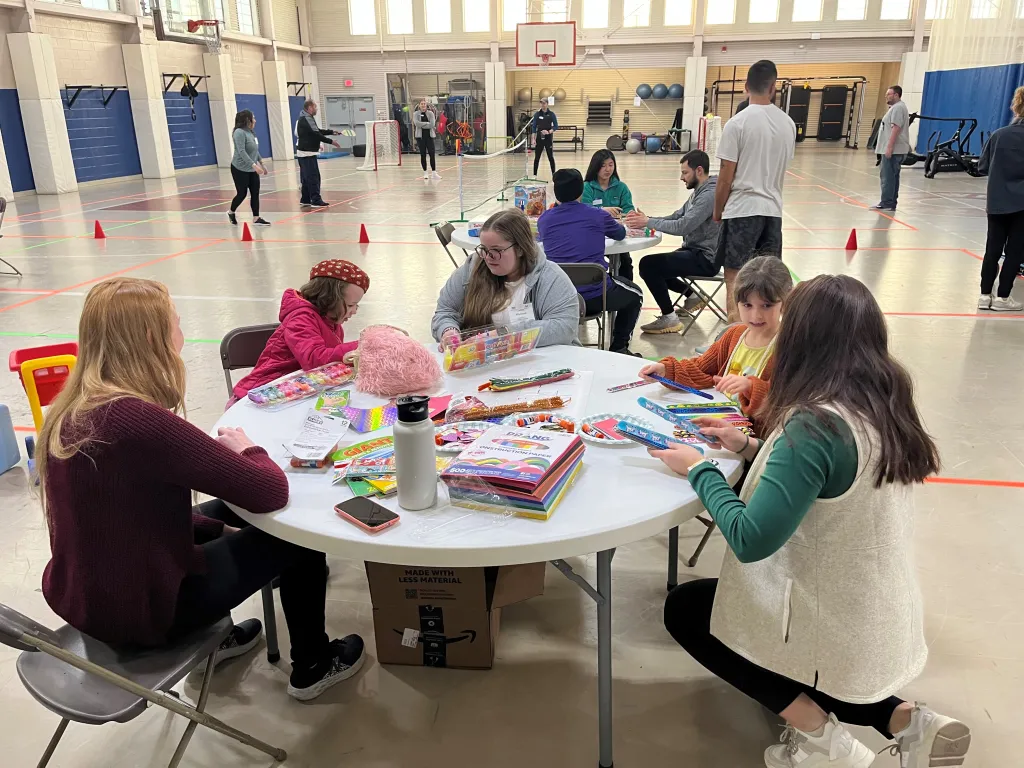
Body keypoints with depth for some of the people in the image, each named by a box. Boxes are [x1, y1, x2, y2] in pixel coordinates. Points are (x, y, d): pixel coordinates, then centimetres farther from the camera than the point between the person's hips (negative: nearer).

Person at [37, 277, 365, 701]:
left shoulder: (68, 413, -4)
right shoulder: (142, 422, -32)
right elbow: (271, 492, -28)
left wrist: (217, 527, 9)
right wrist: (247, 450, -7)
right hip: (141, 610, -8)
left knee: (222, 512, 28)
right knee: (298, 535, 7)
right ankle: (313, 667, 28)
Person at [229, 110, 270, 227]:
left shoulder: (251, 132, 8)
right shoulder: (239, 132, -17)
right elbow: (241, 152, -26)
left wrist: (262, 163, 20)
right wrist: (254, 165, -32)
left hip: (252, 170, 8)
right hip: (240, 169, -8)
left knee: (255, 193, 2)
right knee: (242, 193, 0)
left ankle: (256, 218, 6)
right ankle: (231, 212, 24)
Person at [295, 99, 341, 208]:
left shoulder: (305, 118, 16)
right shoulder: (306, 119, -16)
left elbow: (317, 130, 19)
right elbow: (316, 134, -21)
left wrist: (331, 132, 11)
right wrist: (331, 141, -18)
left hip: (304, 152, 10)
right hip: (308, 153, -10)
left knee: (306, 177, 14)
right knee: (313, 177, -11)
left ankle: (305, 199, 19)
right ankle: (316, 201, -13)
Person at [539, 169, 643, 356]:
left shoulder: (544, 219, 4)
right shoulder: (598, 216, -1)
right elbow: (620, 234, 20)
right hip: (596, 297, -3)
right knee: (635, 295, 27)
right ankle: (618, 348, 26)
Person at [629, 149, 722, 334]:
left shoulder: (709, 195, -20)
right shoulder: (699, 192, 13)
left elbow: (682, 226, -27)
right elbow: (676, 218, 11)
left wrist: (648, 222, -19)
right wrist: (646, 219, -4)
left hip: (704, 258, -11)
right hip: (694, 251, 11)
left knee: (648, 265, -20)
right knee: (653, 266, 18)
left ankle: (669, 318, -10)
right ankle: (691, 295, 24)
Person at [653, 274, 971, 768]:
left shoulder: (817, 423, -28)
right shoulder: (886, 406, -2)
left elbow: (750, 540, -27)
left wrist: (699, 470, -14)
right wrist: (751, 449, 7)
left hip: (838, 631, -7)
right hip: (885, 622, 8)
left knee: (684, 608, 13)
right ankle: (903, 721, 13)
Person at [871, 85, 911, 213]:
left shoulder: (898, 108, -13)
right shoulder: (896, 107, 22)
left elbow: (896, 128, -21)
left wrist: (889, 147, -25)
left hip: (893, 150, -11)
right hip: (894, 150, 11)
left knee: (888, 177, -11)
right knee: (892, 177, 11)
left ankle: (887, 203, -11)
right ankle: (891, 203, 14)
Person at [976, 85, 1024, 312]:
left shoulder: (998, 135, -1)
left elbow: (982, 167, 3)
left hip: (997, 202, 2)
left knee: (993, 249, 8)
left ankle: (985, 295, 9)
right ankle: (1002, 297, 7)